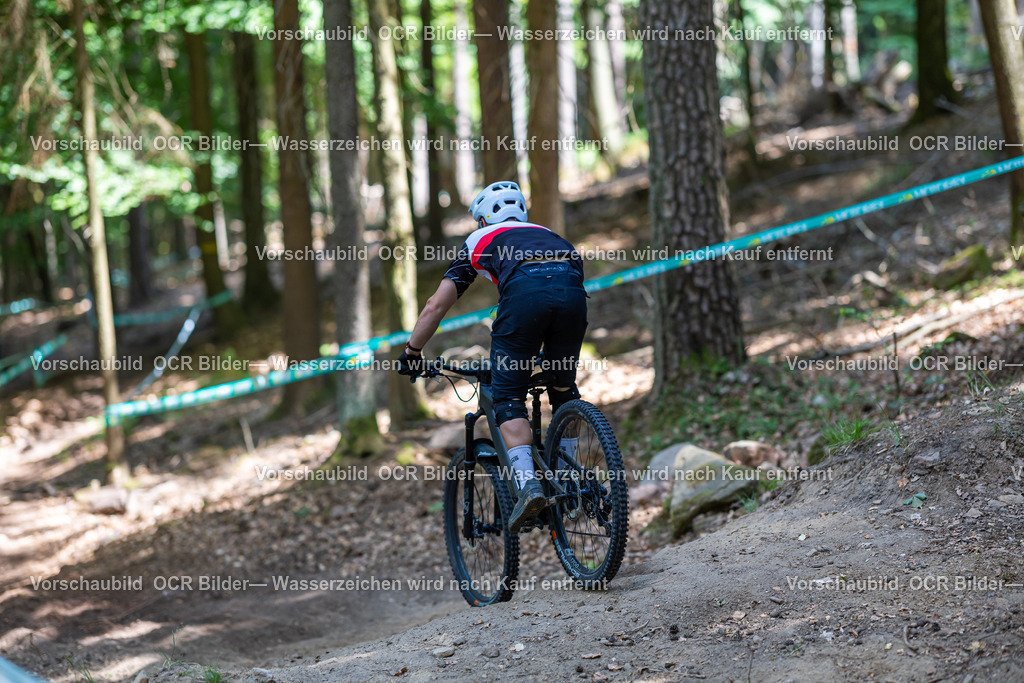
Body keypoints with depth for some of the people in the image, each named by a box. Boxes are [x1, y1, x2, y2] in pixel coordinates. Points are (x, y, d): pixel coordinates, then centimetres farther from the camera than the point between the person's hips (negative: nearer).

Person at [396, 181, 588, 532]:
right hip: (572, 289, 4)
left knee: (507, 397, 6)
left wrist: (411, 353, 39)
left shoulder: (480, 240, 31)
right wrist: (548, 355, 58)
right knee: (564, 388, 23)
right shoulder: (545, 233, 41)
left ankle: (528, 483, -11)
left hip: (524, 292, -3)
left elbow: (435, 307, 27)